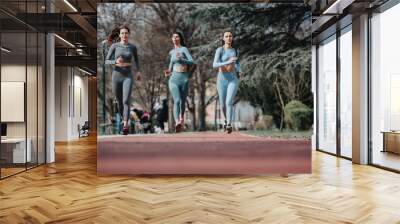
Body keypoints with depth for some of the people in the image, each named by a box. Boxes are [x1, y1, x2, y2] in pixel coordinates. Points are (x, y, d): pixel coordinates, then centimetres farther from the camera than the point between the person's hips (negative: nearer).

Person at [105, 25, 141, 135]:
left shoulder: (133, 47, 4)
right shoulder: (114, 46, 0)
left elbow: (136, 59, 23)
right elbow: (107, 61, -2)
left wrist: (138, 71, 14)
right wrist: (116, 61, -22)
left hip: (128, 77, -1)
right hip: (116, 76, 1)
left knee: (126, 101, -20)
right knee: (119, 101, 14)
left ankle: (125, 126, -26)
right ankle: (123, 119, 40)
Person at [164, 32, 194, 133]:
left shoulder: (184, 49, 1)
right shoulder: (171, 52, 15)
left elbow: (192, 62, -12)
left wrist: (181, 59, -26)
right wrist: (169, 71, 12)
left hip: (184, 79, -2)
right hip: (174, 79, 2)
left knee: (182, 101, 11)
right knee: (177, 101, -20)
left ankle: (181, 118, 40)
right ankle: (177, 122, -32)